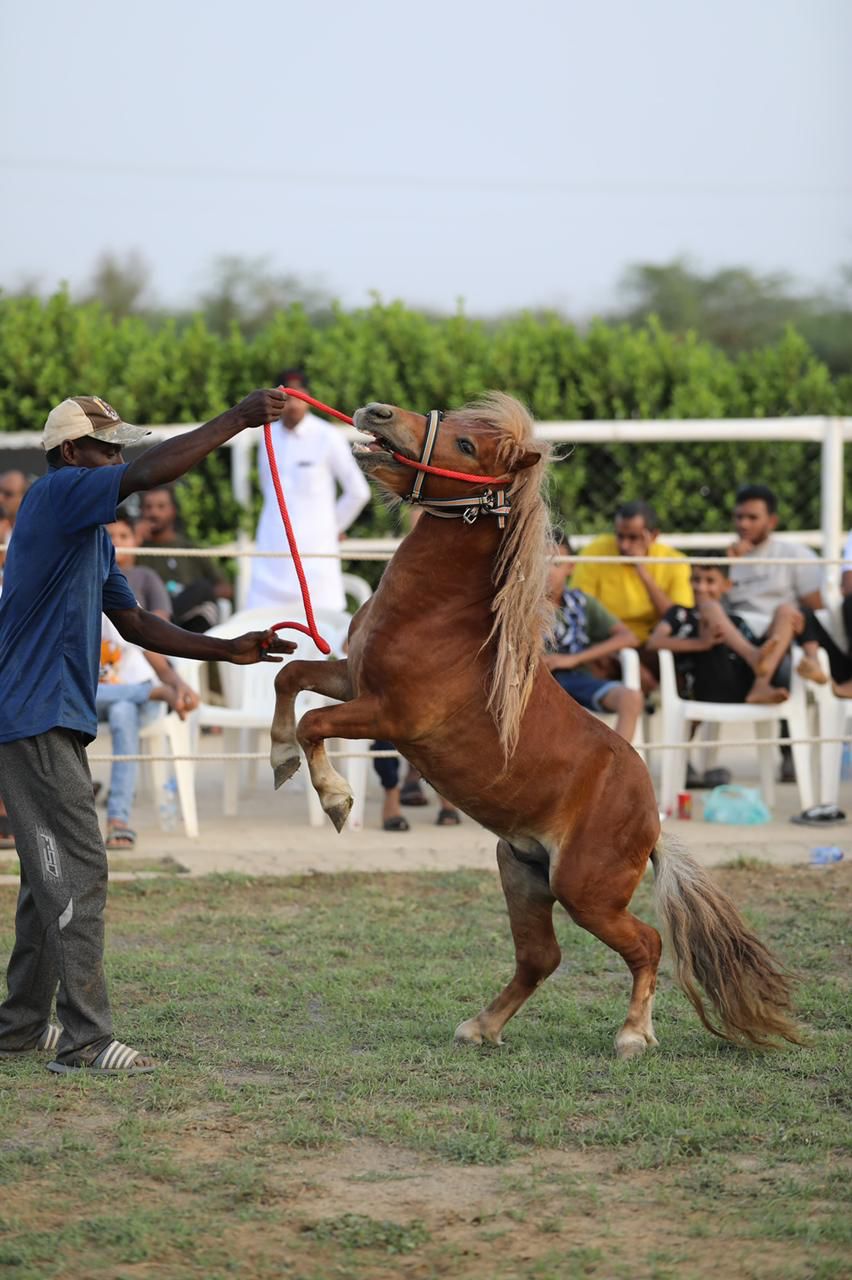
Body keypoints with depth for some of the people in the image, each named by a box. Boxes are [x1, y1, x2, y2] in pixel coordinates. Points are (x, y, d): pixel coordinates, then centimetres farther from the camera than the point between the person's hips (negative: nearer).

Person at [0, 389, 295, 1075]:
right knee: (78, 871, -11)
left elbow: (136, 624, 21)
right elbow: (148, 473, -27)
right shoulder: (57, 494, -11)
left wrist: (229, 651, 12)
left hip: (56, 723, 10)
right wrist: (237, 419, -23)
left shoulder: (93, 535, 19)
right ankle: (85, 1040, -11)